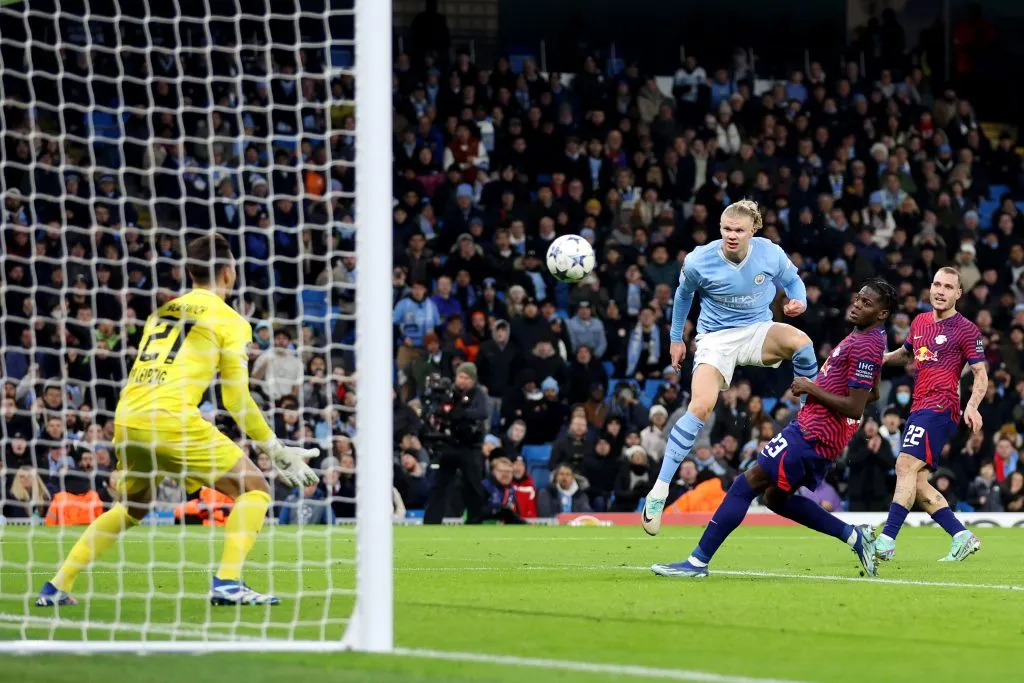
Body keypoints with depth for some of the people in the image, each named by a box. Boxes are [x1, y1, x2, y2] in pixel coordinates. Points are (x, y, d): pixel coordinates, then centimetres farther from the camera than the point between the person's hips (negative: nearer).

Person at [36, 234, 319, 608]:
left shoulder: (162, 310, 24)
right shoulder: (230, 321, 5)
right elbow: (236, 398, 1)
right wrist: (277, 451, 9)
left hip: (126, 419, 7)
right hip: (170, 419, -7)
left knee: (132, 507, 29)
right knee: (254, 489, 3)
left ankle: (56, 587, 24)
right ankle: (227, 582, -12)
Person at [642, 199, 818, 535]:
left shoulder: (770, 254, -13)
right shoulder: (699, 262, -14)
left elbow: (792, 280, 8)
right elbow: (684, 294, 9)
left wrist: (799, 301, -15)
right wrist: (675, 338, 17)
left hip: (757, 331, 2)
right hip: (716, 338, -2)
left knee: (800, 341, -33)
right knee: (701, 406, -25)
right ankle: (660, 488, -19)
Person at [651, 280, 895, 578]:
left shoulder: (864, 346, -19)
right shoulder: (872, 337, 13)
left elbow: (854, 408, -24)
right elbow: (872, 394, 26)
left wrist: (811, 388, -15)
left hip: (811, 433, -11)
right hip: (825, 436, 11)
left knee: (746, 484, -9)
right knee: (778, 498, 20)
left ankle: (698, 561, -8)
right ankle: (853, 535, 17)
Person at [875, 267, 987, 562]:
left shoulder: (966, 330, -3)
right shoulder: (920, 322, 17)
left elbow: (981, 375, -5)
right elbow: (905, 354, 35)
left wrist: (972, 406, -22)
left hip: (940, 408, -8)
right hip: (919, 409, 8)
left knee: (906, 466, -21)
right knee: (917, 484, 4)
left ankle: (887, 541, -28)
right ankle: (962, 537, 9)